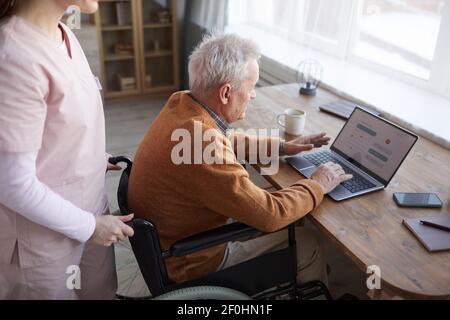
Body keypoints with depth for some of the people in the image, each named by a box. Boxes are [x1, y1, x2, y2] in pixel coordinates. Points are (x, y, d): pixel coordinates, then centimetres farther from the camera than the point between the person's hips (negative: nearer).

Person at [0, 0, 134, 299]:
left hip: (89, 207, 8)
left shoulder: (62, 35, -1)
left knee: (103, 290, 24)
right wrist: (88, 226, -16)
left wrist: (93, 158, 10)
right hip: (46, 234, -7)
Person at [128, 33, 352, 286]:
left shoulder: (182, 103, -9)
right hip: (190, 259, -8)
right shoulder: (203, 145, -37)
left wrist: (281, 146, 8)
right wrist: (318, 185, -12)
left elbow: (230, 141, 13)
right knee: (308, 245, 5)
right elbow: (269, 214, -28)